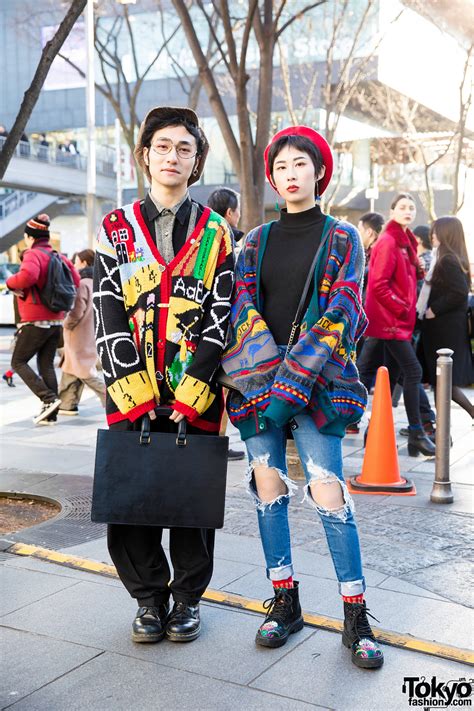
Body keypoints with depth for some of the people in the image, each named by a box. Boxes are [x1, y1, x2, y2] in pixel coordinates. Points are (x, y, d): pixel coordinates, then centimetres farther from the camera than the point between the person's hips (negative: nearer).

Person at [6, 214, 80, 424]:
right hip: (56, 321, 8)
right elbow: (75, 281, 15)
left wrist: (10, 282, -14)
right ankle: (50, 413, 8)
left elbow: (28, 275, -32)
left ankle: (49, 398, -11)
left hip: (36, 322, -7)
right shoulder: (59, 257, 11)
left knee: (18, 362, 3)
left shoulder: (33, 254, -12)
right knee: (46, 365, 11)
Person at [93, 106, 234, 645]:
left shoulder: (215, 234, 7)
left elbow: (221, 316, -2)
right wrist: (136, 393, -12)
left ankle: (187, 597, 25)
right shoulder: (117, 228, 8)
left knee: (194, 495, 6)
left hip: (198, 393, 0)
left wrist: (189, 394, -13)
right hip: (131, 392, 1)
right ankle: (149, 597, 23)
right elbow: (108, 314, -1)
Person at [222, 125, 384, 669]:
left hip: (317, 382, -3)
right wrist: (267, 373, -14)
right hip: (259, 379, 4)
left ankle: (355, 618, 4)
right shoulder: (257, 240, 13)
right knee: (267, 485, 4)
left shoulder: (342, 239, 4)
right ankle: (284, 603, 18)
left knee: (328, 492, -9)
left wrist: (291, 384, -16)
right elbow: (242, 308, 3)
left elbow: (341, 315, -6)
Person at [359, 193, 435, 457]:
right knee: (413, 371, -10)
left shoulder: (406, 242, 15)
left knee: (393, 375, 11)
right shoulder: (388, 242, -13)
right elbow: (379, 286, -19)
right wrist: (401, 308, -14)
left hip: (400, 320, 10)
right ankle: (416, 433, -3)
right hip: (389, 319, -9)